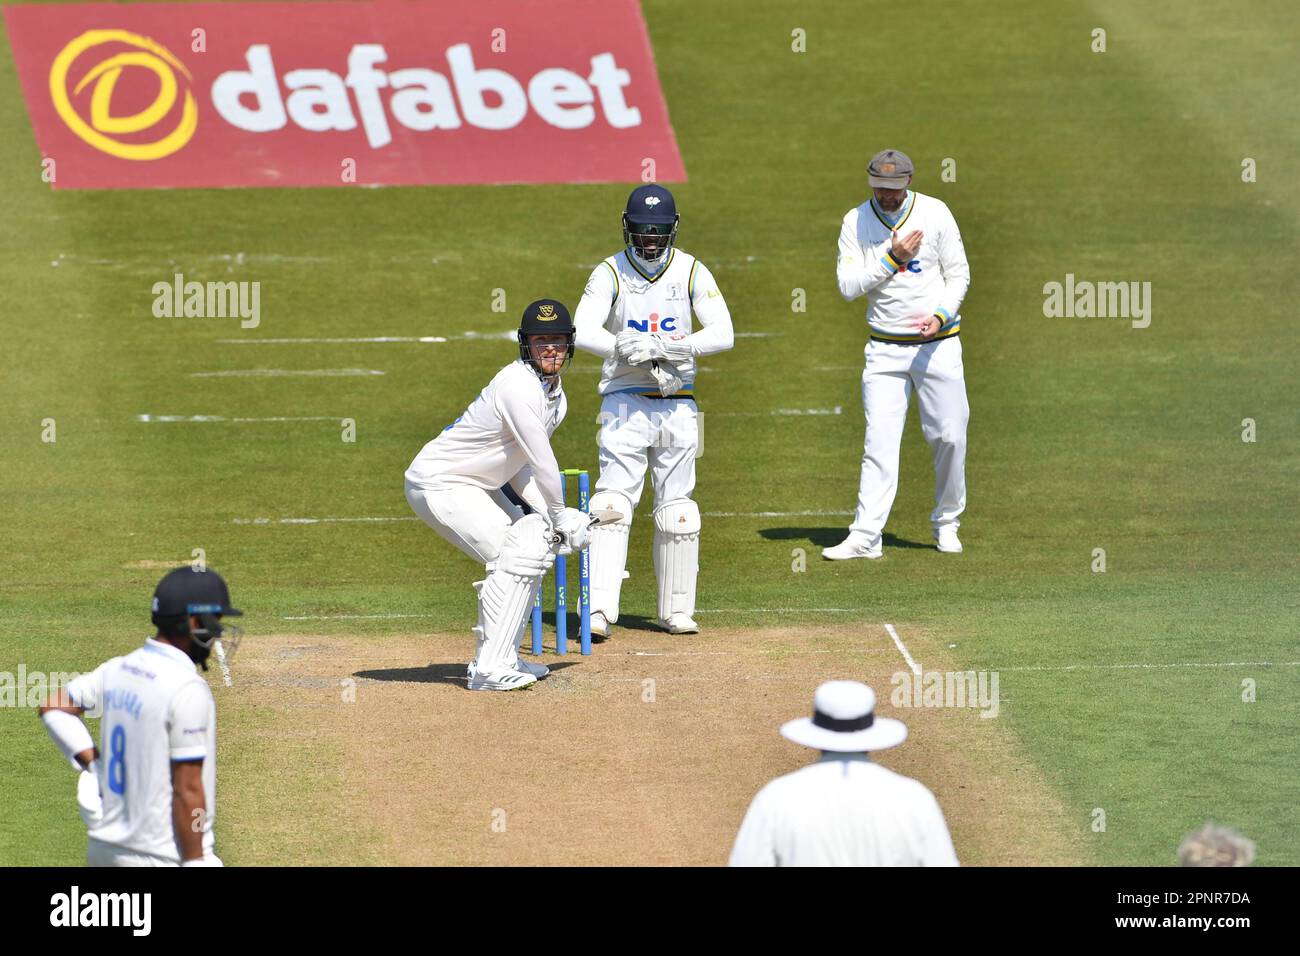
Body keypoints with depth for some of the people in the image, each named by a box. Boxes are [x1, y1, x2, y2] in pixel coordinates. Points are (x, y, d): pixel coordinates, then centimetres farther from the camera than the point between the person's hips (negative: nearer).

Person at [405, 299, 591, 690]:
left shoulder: (556, 397, 7)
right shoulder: (519, 386, -25)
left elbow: (519, 466, 9)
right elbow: (543, 463, -23)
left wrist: (549, 516, -5)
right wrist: (559, 515, -9)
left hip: (475, 486, 11)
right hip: (437, 484, -11)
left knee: (536, 546, 11)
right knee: (514, 556, -19)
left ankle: (503, 658, 16)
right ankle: (489, 669, -19)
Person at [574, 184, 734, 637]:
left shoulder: (691, 271, 0)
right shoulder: (610, 273, -4)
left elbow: (723, 334, -10)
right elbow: (584, 332, -18)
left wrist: (661, 347, -22)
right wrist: (630, 353, -34)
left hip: (678, 407, 2)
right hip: (625, 404, -2)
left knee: (677, 512, 6)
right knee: (613, 504, -11)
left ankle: (677, 612, 15)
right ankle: (599, 610, -16)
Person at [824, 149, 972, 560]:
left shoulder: (935, 214, -4)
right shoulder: (856, 222, -1)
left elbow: (958, 274, 0)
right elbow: (848, 286, -7)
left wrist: (941, 315, -16)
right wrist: (892, 258, -15)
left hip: (938, 344, 0)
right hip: (885, 350, 0)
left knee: (949, 436, 1)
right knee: (880, 441, -6)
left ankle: (946, 523, 21)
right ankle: (865, 535, -11)